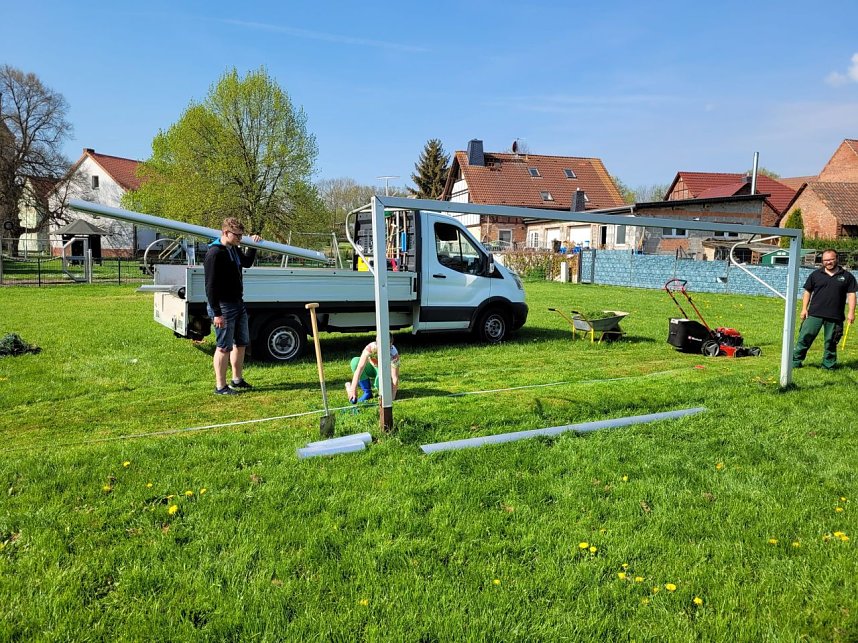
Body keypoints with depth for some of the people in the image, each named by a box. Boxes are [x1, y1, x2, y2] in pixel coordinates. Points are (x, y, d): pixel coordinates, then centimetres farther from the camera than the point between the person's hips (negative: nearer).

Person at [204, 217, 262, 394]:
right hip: (223, 307, -9)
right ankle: (220, 386, 8)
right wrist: (216, 313, -22)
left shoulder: (234, 249, 10)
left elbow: (247, 263, 33)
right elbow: (211, 286, -20)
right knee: (224, 347, -2)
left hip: (238, 304, 9)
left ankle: (237, 380, 30)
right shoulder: (215, 253, -17)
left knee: (241, 343, 16)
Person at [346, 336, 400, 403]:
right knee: (355, 361, -27)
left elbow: (395, 377, -30)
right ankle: (367, 392, -13)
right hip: (372, 370, 3)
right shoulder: (371, 347, -30)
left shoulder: (394, 354, -30)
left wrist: (392, 396, -41)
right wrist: (353, 388, -50)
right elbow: (360, 367, -40)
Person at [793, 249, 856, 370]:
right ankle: (795, 361, 2)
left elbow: (851, 294, 5)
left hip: (835, 316, 0)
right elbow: (807, 292, 10)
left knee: (831, 341, 9)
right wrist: (804, 309, 2)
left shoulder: (847, 276, 7)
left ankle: (828, 365, 20)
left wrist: (851, 312, -4)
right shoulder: (816, 274, 7)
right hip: (814, 314, 0)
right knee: (805, 337, -4)